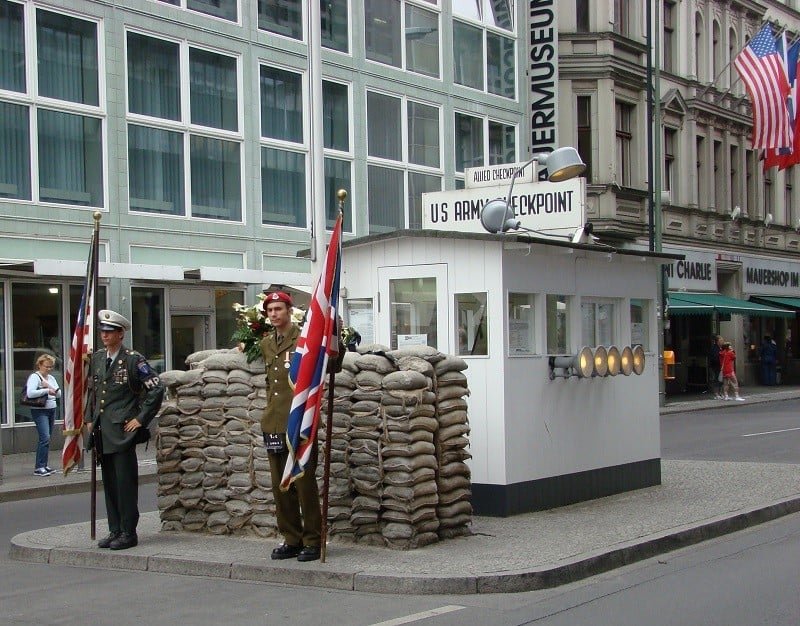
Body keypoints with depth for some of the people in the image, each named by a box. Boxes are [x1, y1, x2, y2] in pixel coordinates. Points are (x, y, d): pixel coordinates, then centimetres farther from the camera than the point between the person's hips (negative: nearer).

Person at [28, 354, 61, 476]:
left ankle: (44, 465, 13)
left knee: (46, 438, 7)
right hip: (39, 411, -7)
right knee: (45, 438, -15)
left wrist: (50, 386, -8)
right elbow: (30, 393, -21)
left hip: (51, 410, 7)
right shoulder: (34, 377, -6)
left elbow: (59, 394, 9)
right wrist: (46, 390, -17)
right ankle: (39, 467, -13)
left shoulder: (51, 378, 15)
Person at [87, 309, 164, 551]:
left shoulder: (133, 360, -8)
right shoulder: (97, 359, 12)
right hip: (102, 431, 7)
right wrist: (91, 419, 15)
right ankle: (115, 531, 18)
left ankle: (128, 533, 2)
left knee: (125, 483, -4)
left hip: (122, 431, -7)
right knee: (109, 483, 11)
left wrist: (141, 419, -10)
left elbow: (157, 388, -10)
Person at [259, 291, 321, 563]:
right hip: (274, 424, 7)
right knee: (280, 486, 10)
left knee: (305, 484, -3)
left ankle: (312, 541, 6)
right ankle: (291, 539, 20)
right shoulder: (265, 344, 15)